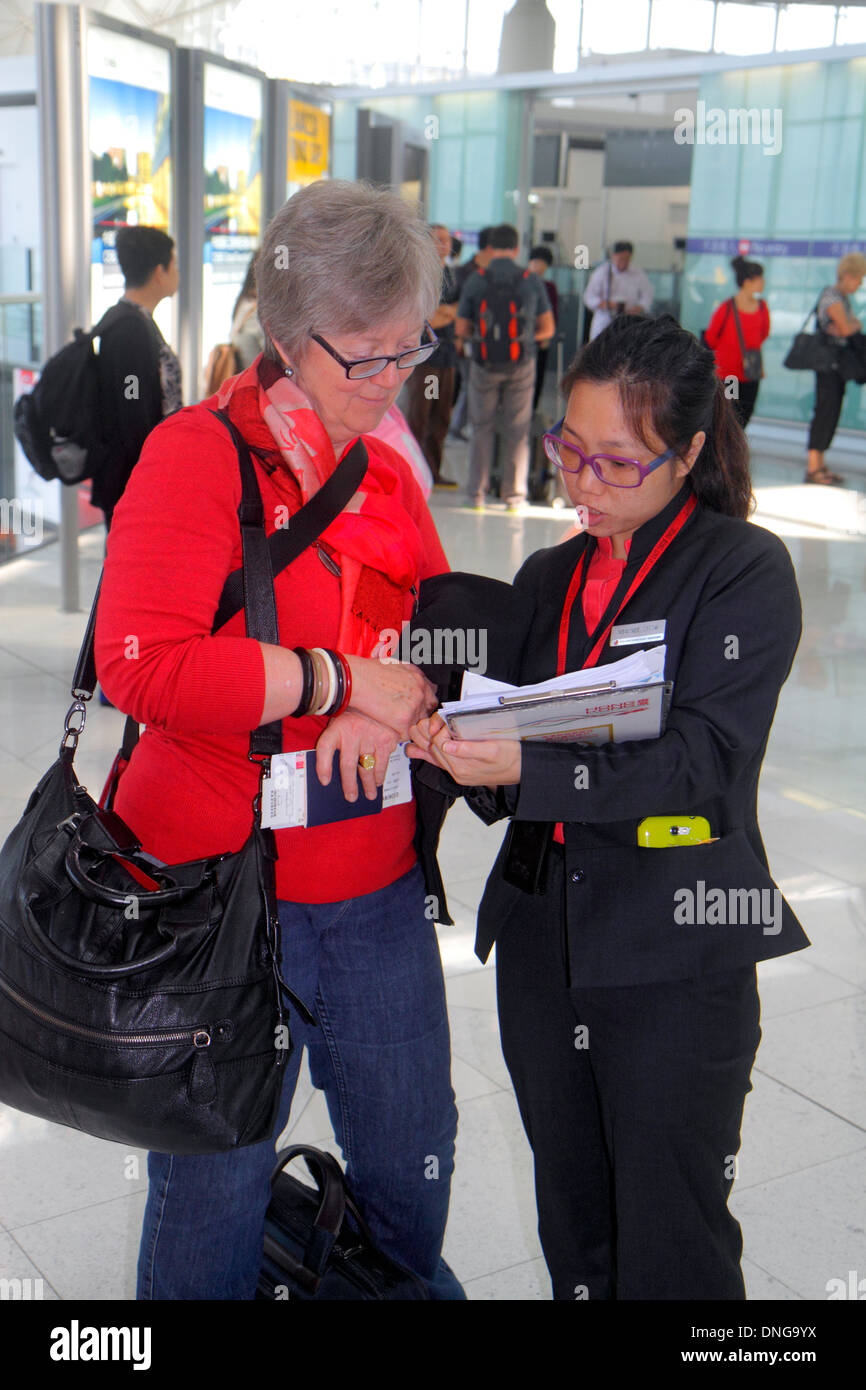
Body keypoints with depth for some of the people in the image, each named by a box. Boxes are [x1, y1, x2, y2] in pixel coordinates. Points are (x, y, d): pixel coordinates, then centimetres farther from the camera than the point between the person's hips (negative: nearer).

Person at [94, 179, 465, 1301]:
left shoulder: (387, 467, 10)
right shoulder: (199, 454, -11)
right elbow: (140, 663, -24)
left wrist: (392, 713, -10)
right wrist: (336, 680, -20)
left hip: (378, 888, 6)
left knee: (412, 1155, 20)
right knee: (214, 1182, 9)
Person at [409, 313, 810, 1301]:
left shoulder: (745, 570, -6)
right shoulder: (547, 578, 13)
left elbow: (702, 757, -18)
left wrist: (527, 769, -28)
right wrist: (459, 746, -8)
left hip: (679, 961, -5)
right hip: (541, 942, 6)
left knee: (670, 1251, 4)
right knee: (573, 1237, 18)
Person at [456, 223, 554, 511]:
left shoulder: (475, 281, -5)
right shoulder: (531, 281, -2)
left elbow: (461, 330, -2)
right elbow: (547, 329, 3)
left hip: (484, 365, 0)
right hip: (521, 367, 0)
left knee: (482, 428, 12)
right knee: (517, 431, 9)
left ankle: (477, 494, 11)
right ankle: (514, 496, 11)